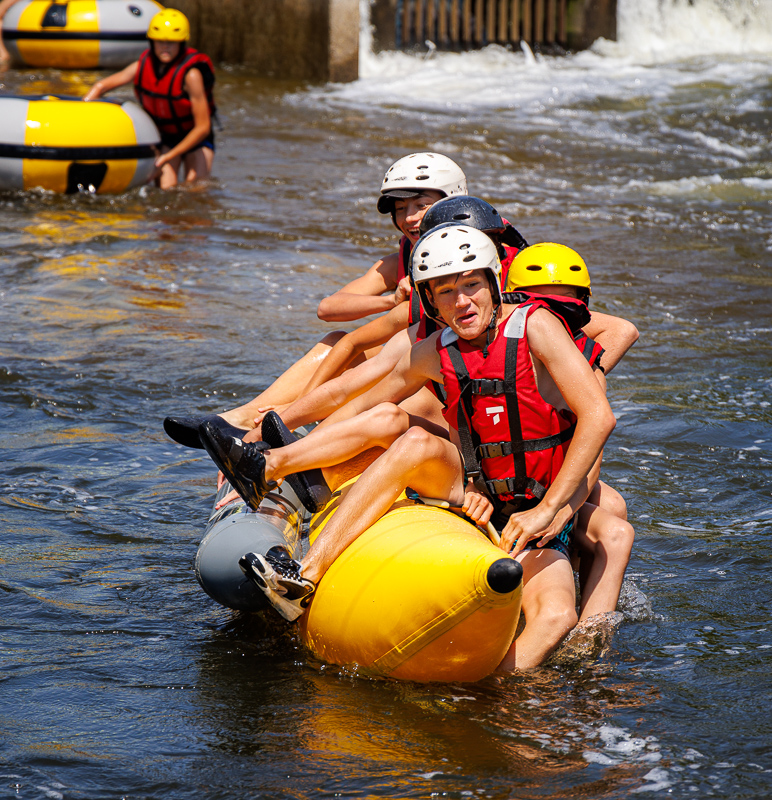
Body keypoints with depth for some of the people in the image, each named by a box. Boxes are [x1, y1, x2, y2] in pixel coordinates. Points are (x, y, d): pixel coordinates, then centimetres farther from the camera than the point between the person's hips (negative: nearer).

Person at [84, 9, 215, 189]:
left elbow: (203, 127, -24)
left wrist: (169, 156, -25)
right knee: (166, 190, -12)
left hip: (195, 139, -3)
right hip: (165, 137, 3)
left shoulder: (191, 75, -28)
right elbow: (101, 86, -1)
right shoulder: (143, 66, -14)